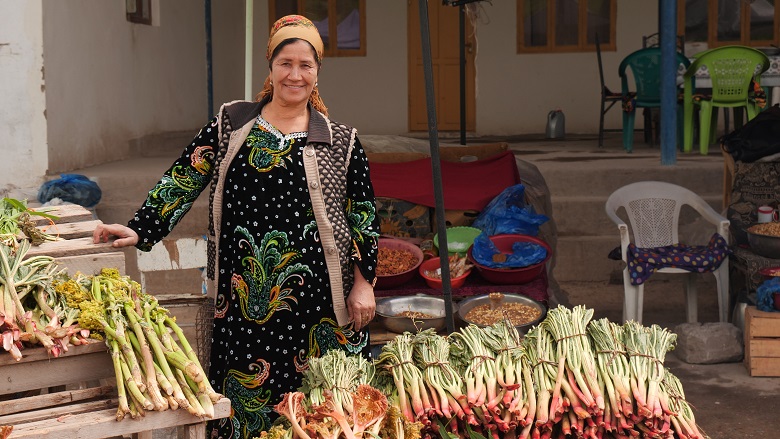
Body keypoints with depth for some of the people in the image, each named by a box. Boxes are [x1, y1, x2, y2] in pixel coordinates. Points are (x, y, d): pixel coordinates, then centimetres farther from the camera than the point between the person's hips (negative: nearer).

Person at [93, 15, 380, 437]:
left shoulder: (341, 141, 5)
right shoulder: (231, 125, 8)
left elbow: (363, 214, 6)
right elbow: (185, 178, 6)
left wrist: (363, 283, 2)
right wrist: (139, 229, -2)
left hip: (316, 290, -1)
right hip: (242, 293, 1)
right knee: (245, 392, 4)